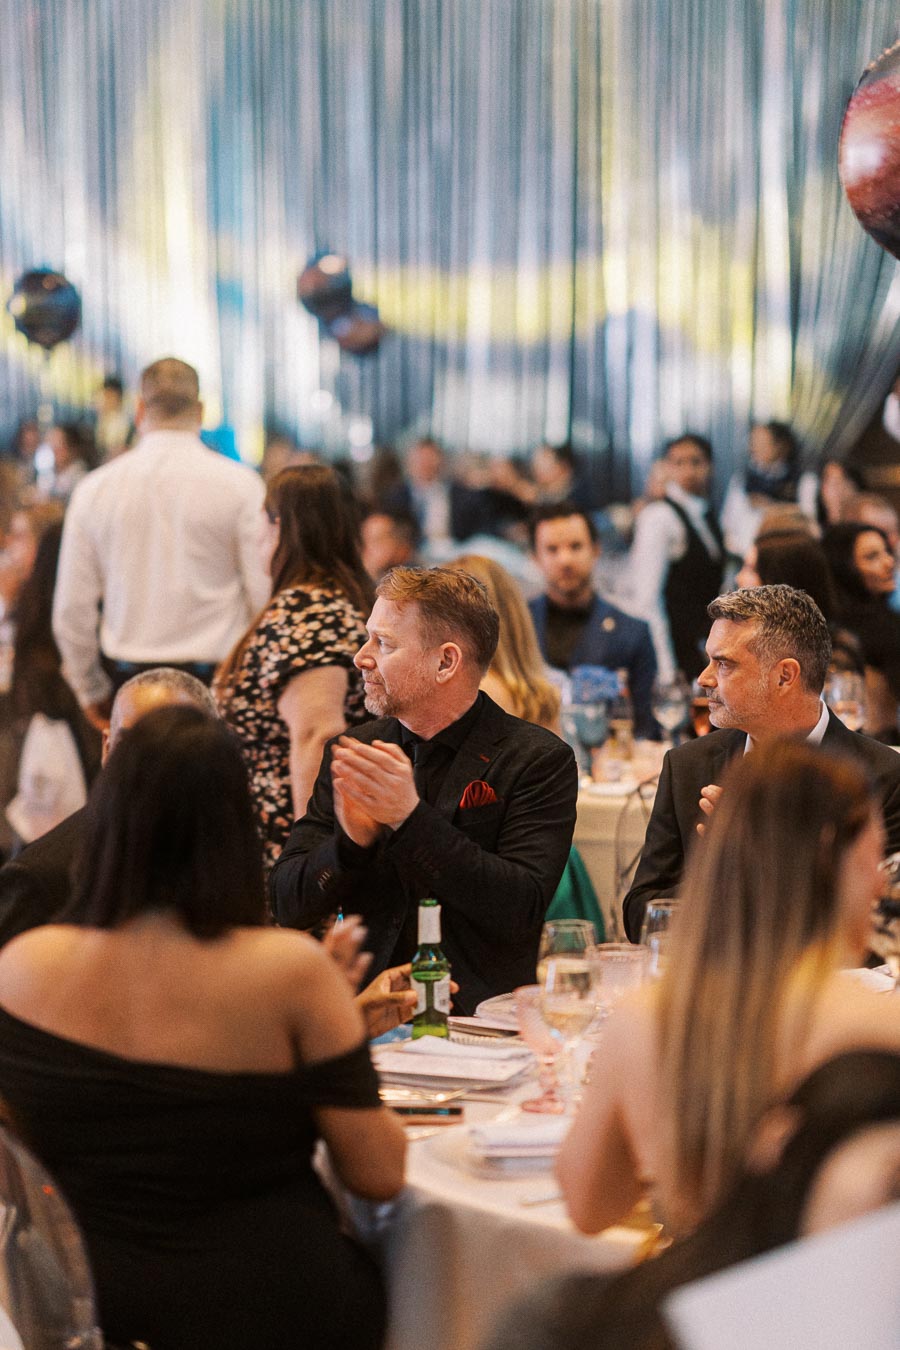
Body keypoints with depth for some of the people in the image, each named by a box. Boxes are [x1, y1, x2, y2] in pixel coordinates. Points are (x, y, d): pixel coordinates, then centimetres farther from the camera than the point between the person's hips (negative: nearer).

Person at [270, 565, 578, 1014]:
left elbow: (521, 909, -14)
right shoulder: (351, 751, 10)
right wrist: (350, 839, -14)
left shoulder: (540, 760, -2)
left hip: (476, 1011, -3)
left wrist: (410, 817, -19)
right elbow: (287, 905, 6)